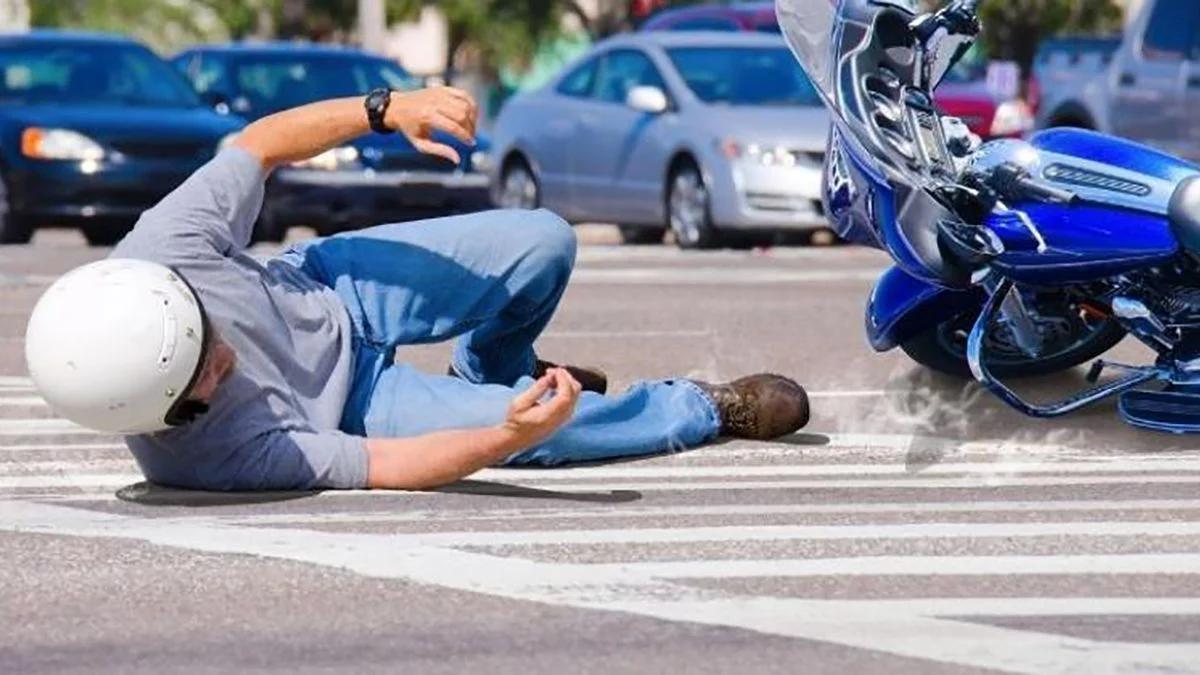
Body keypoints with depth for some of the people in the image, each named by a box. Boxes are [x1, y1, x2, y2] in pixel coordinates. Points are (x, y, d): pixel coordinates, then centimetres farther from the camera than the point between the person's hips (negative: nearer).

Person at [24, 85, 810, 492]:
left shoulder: (165, 250, -36)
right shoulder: (213, 453, -43)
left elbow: (258, 144, -17)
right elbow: (385, 466, -33)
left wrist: (385, 109, -25)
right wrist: (507, 437, -46)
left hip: (325, 288, 4)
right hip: (349, 409, -4)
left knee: (545, 243, 1)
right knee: (544, 430, -12)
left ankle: (493, 375, 39)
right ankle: (707, 409, 23)